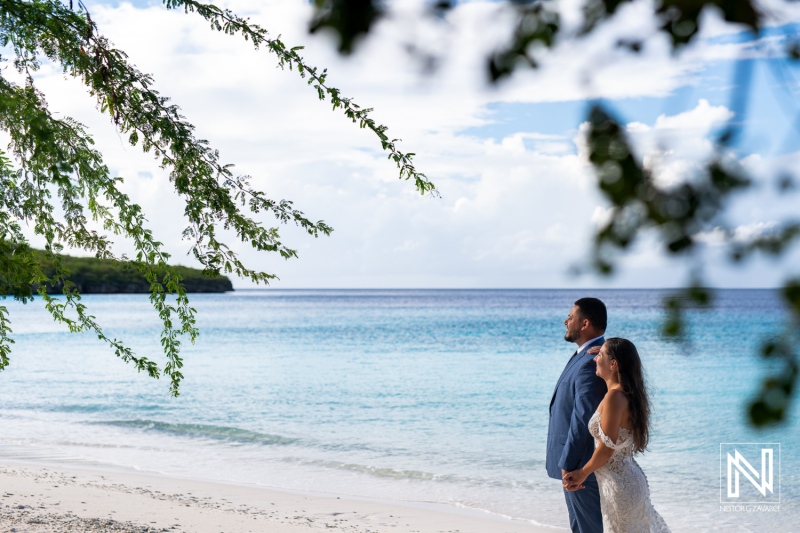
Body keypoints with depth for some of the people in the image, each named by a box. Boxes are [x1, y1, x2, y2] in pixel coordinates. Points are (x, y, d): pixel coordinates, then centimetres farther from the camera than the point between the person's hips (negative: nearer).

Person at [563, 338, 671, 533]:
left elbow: (606, 449, -18)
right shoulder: (628, 393, 6)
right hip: (629, 479, 9)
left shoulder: (614, 396, -20)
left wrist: (583, 473, -5)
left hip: (618, 484, -9)